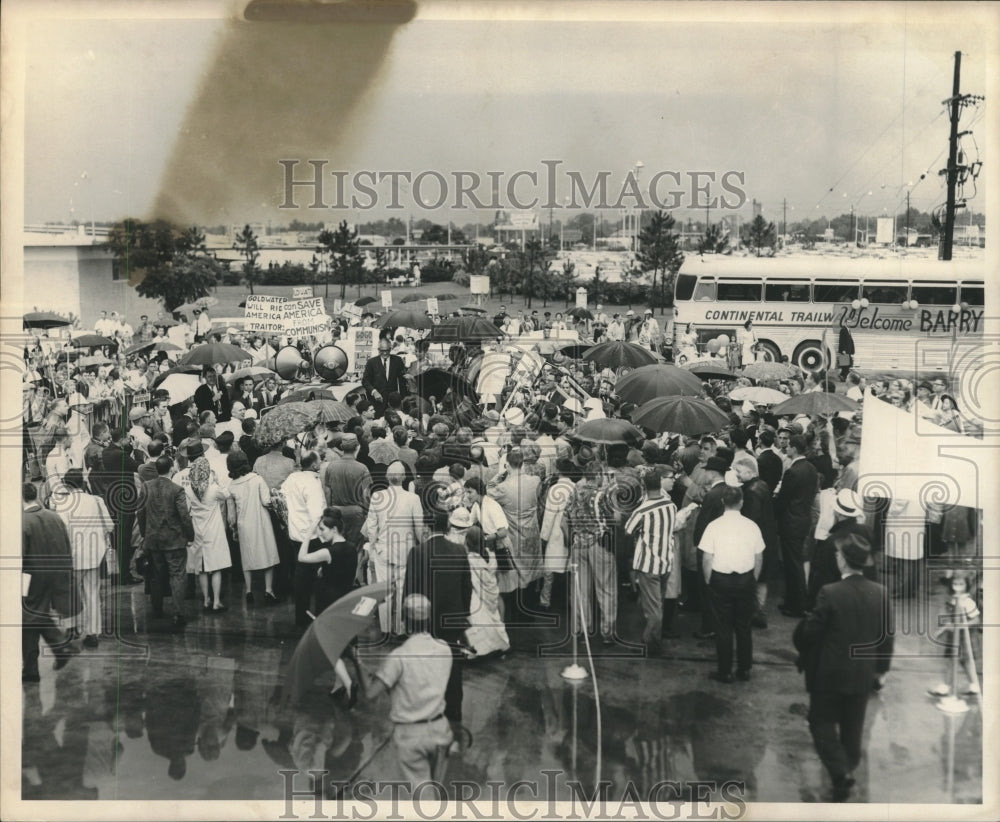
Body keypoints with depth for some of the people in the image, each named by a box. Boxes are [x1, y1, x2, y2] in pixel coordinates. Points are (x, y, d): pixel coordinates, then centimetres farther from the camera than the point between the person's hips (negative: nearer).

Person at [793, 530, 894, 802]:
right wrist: (881, 667, 17)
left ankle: (840, 771, -3)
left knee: (822, 722, 12)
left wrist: (804, 656, 5)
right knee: (853, 727, 21)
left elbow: (810, 633, -17)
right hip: (863, 675, 5)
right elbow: (887, 635, 3)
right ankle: (848, 769, 36)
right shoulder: (879, 593, -7)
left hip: (829, 674, -5)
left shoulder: (830, 593, -23)